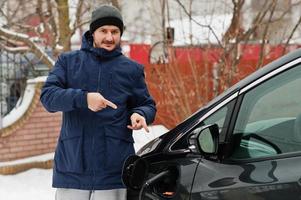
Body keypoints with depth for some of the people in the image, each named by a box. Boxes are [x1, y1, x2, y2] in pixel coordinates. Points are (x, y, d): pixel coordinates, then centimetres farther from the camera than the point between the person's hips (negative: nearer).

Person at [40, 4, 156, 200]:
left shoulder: (132, 69, 10)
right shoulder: (68, 61, 8)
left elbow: (148, 105, 17)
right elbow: (47, 95, -5)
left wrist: (139, 115, -9)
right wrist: (83, 98, -22)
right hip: (71, 165, 0)